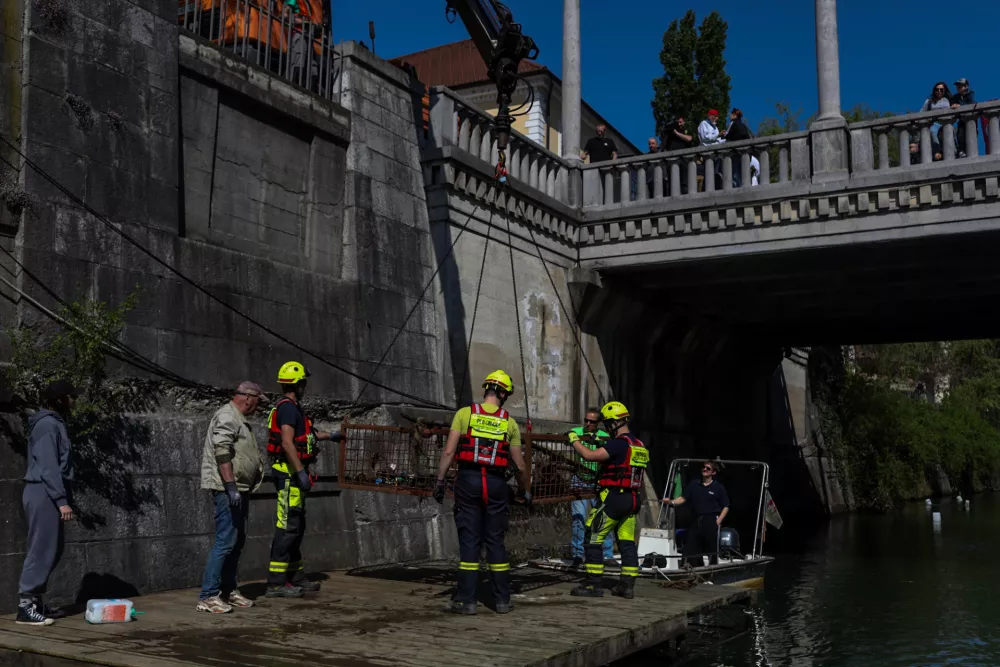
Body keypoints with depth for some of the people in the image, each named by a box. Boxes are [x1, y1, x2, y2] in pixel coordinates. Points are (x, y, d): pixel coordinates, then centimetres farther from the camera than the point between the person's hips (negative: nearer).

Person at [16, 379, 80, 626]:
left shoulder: (54, 424, 19)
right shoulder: (48, 424, -11)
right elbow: (48, 466, -19)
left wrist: (62, 498, 18)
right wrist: (62, 500, -22)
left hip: (47, 494, 10)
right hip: (43, 494, -10)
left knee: (50, 550, 11)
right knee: (41, 550, -10)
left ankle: (35, 602, 16)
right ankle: (25, 607, -8)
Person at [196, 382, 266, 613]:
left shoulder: (239, 419, 20)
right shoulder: (227, 417, -13)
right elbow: (222, 453, -22)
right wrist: (231, 487, -25)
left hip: (239, 489, 11)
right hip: (228, 489, -11)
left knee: (237, 542, 14)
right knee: (225, 542, -12)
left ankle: (228, 590, 21)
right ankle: (208, 596, -8)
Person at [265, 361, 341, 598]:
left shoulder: (292, 407, 19)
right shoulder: (288, 407, -14)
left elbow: (305, 433, 37)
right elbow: (287, 443, -25)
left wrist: (330, 435, 49)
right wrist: (301, 472, -27)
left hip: (292, 474, 11)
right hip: (289, 472, -11)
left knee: (297, 526, 15)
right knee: (287, 527, -10)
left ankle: (295, 577, 22)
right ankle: (275, 583, -9)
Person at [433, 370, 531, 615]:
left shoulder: (465, 414, 0)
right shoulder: (510, 423, 4)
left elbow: (449, 451, -7)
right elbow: (520, 465, 5)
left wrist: (440, 480, -2)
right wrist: (523, 491, 19)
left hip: (468, 480, -1)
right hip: (496, 484, 1)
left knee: (469, 540, 3)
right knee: (495, 541, 10)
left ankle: (467, 600, 4)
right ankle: (502, 599, 16)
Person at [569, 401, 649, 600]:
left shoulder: (619, 443, -16)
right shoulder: (640, 445, 12)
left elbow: (589, 455, -24)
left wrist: (575, 441, -9)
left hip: (613, 498, -9)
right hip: (632, 499, 9)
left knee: (593, 539, -1)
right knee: (628, 543, 12)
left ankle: (593, 584, 0)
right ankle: (627, 585, 15)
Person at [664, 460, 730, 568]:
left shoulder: (718, 487, 3)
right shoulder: (694, 484, 12)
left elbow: (726, 507, 4)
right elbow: (683, 498, 8)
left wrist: (718, 521, -7)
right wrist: (671, 502, -11)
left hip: (711, 521, -3)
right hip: (696, 521, 4)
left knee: (711, 549, -4)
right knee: (690, 549, 0)